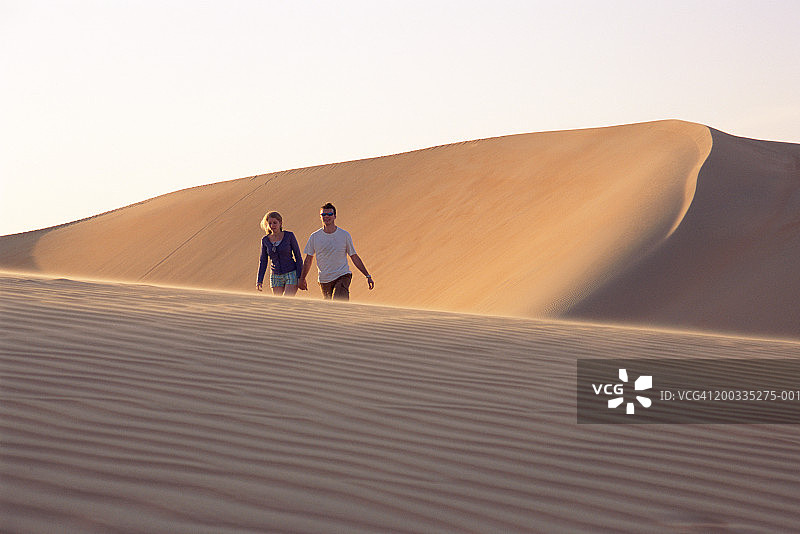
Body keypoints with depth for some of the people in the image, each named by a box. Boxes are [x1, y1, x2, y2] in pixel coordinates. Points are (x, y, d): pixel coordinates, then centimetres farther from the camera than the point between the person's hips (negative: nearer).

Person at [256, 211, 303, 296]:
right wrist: (259, 280, 0)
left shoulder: (289, 236, -7)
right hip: (276, 277, 4)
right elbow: (263, 261, 8)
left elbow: (298, 256, -5)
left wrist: (301, 277, -11)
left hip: (291, 274, -4)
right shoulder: (265, 240, 2)